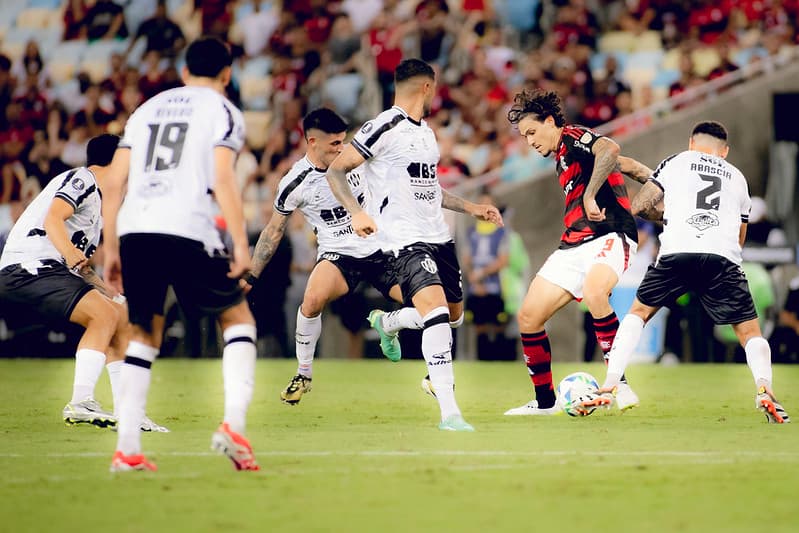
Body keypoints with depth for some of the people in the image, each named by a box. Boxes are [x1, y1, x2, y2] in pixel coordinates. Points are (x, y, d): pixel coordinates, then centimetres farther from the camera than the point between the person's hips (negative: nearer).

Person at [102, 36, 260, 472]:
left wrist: (110, 249, 19)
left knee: (145, 333, 17)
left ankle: (126, 449, 8)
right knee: (237, 318, 13)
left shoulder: (147, 109, 23)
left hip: (134, 229, 4)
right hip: (188, 231, -4)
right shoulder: (222, 111, 8)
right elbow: (222, 179, -7)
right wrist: (241, 244, -9)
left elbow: (115, 182, 15)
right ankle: (233, 424, -6)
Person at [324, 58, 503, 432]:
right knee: (436, 310, -24)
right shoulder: (385, 128, -11)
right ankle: (448, 412, -28)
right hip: (405, 240, -9)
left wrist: (469, 208, 26)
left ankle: (389, 322, 48)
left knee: (454, 315, 18)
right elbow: (335, 170, -12)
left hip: (438, 236, 9)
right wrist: (357, 212, -26)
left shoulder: (425, 132, 17)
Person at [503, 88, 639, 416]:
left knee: (593, 293, -39)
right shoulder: (561, 158, 23)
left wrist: (590, 196, -28)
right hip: (574, 244, 10)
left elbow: (610, 149, -27)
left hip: (609, 236, -10)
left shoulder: (574, 137, -5)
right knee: (529, 316, 2)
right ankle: (544, 401, 16)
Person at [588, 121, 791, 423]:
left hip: (677, 251, -1)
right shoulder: (738, 177, 30)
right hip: (724, 258, 1)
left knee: (638, 313, 20)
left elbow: (638, 207, 20)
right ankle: (764, 387, -19)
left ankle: (609, 387, 8)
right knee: (749, 331, 10)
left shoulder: (675, 162, 23)